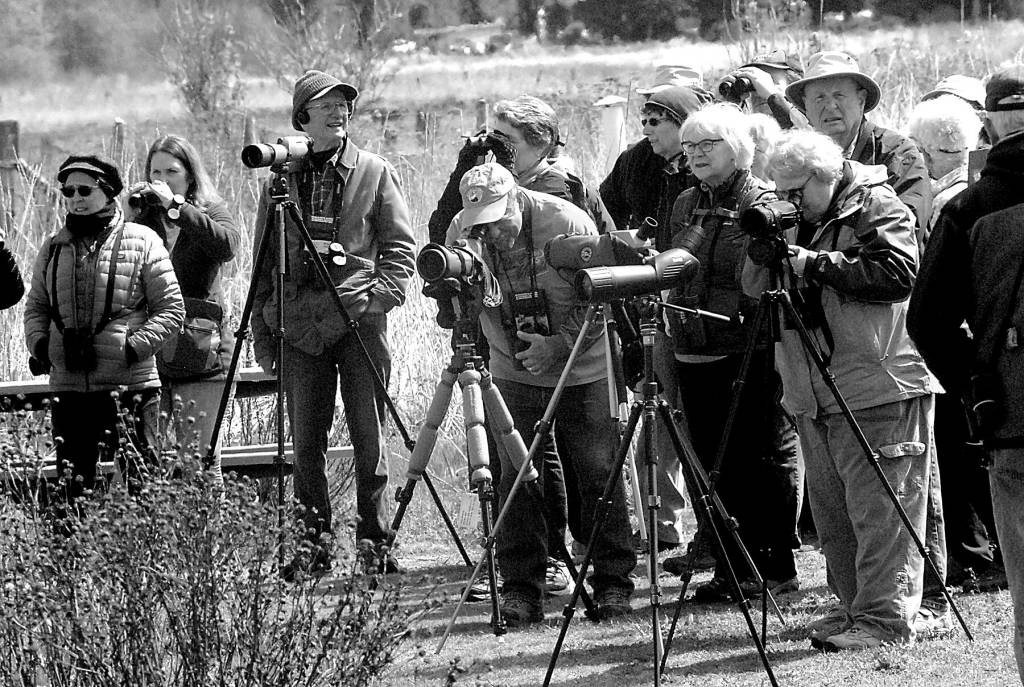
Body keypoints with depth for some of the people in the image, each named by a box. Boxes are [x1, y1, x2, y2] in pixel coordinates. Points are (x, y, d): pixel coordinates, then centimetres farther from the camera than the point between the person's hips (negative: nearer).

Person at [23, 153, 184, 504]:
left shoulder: (141, 242, -1)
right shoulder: (53, 247, 12)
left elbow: (171, 308, -2)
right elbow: (36, 306, 19)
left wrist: (132, 348, -14)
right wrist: (38, 343, -2)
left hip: (129, 386, -4)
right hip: (67, 387, 4)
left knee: (136, 488, -5)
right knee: (72, 487, 7)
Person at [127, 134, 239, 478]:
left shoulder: (210, 211, 6)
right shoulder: (145, 216, 12)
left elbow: (227, 244, -17)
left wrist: (175, 207, -19)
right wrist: (130, 216, -5)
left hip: (200, 353, -3)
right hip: (149, 355, 3)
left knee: (198, 457, -5)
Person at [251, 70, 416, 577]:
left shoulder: (374, 173, 6)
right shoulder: (280, 180, 10)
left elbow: (400, 248, 5)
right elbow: (264, 264, 13)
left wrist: (377, 297, -11)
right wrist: (262, 337, 8)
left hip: (360, 324, -2)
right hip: (299, 326, 2)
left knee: (369, 437, -2)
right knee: (305, 440, 1)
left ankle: (374, 541, 4)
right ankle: (316, 542, 8)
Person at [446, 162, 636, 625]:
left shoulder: (569, 225, -18)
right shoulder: (461, 233, -7)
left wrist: (560, 343, -24)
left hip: (581, 371, -3)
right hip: (514, 373, 3)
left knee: (597, 475, -2)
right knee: (515, 480, -3)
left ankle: (613, 582, 8)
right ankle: (521, 590, 3)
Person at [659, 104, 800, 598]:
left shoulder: (764, 204, -5)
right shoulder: (686, 205, 16)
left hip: (751, 350, -7)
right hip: (695, 352, 7)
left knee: (761, 460, -2)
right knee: (714, 465, 7)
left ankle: (774, 567, 3)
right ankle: (731, 567, 13)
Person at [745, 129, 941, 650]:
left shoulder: (879, 208, -4)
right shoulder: (800, 223, 18)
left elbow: (898, 274, -18)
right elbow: (754, 292, 19)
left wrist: (817, 264, -16)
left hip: (878, 390, -8)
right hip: (813, 395, 8)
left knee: (880, 510, -8)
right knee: (832, 513, 10)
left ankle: (886, 617, -9)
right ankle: (852, 608, 17)